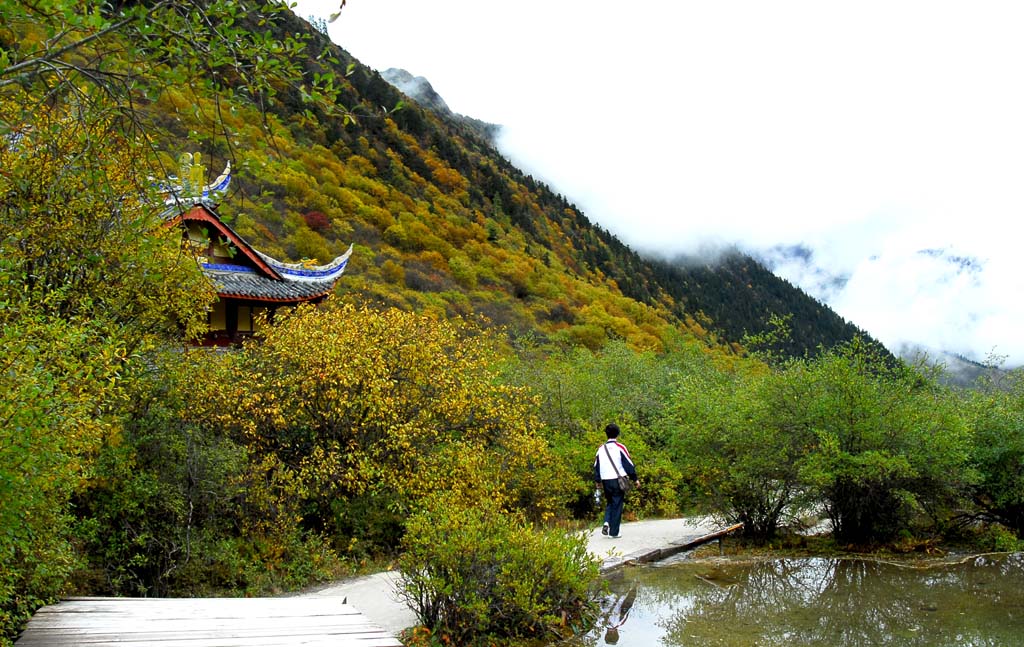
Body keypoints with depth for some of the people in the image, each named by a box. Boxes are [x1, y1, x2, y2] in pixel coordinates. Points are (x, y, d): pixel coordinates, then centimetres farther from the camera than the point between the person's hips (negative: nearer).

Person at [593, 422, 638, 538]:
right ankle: (614, 532, 2)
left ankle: (607, 522, -4)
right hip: (618, 480, -4)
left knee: (609, 503, 20)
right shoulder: (620, 447, -6)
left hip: (606, 481, 4)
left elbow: (596, 466, 13)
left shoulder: (601, 449, 7)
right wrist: (635, 479, 3)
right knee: (617, 505, 3)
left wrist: (598, 481, 25)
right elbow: (629, 464, -6)